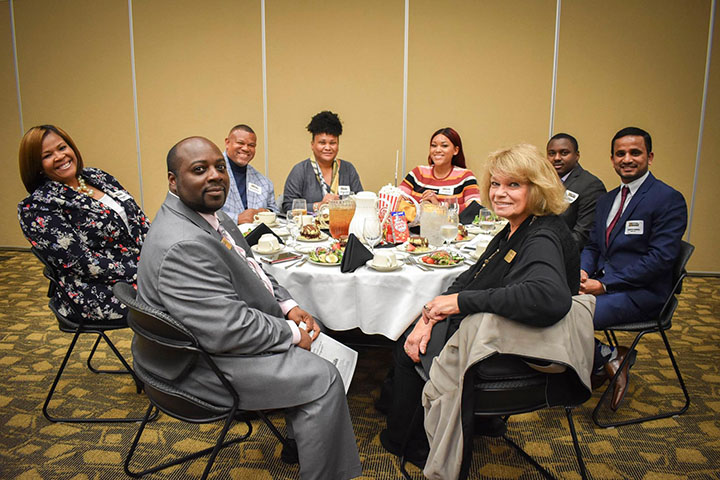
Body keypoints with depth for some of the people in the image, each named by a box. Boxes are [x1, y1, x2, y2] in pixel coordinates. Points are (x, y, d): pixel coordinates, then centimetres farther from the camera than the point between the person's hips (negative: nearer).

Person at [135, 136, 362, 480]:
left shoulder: (210, 214, 3)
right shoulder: (183, 245, -30)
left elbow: (249, 270, 15)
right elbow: (228, 330, -31)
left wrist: (287, 306, 1)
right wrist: (291, 333, -17)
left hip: (228, 331, 10)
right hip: (204, 364, -10)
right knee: (322, 380, -12)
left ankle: (300, 439, 32)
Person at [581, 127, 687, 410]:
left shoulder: (669, 200, -8)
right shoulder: (606, 200, 16)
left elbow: (660, 258, -16)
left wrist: (605, 284, -19)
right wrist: (583, 271, -6)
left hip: (640, 294, -8)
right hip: (603, 284, 8)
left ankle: (608, 359, 3)